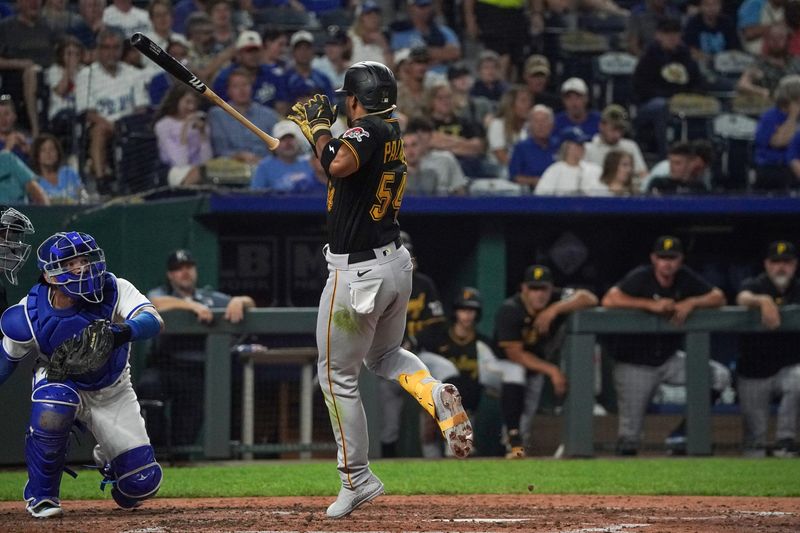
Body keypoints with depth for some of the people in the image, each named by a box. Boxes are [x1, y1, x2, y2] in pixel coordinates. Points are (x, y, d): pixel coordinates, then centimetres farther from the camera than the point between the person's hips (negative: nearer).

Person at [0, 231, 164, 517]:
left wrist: (122, 331, -62)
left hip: (113, 393, 1)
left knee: (142, 483, -7)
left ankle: (106, 458, 34)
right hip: (61, 385, -1)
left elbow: (153, 321, -41)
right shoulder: (29, 315, -24)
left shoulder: (115, 290, -26)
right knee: (52, 410, -40)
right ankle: (41, 494, -13)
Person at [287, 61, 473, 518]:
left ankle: (357, 480, 11)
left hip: (357, 273, -9)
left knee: (338, 374, 7)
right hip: (395, 264, 9)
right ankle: (438, 396, -1)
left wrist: (320, 127, -20)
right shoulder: (393, 135, 8)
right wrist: (313, 129, 17)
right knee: (384, 355, 29)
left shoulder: (368, 131, -18)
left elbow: (339, 165, -38)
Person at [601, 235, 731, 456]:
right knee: (629, 435, -6)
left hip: (669, 359, 4)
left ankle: (684, 430, -1)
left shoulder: (685, 278, -2)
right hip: (635, 364, -4)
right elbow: (609, 300, -31)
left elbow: (718, 297, -4)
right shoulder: (640, 278, -16)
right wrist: (650, 305, -34)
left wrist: (692, 303, -23)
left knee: (720, 376, -14)